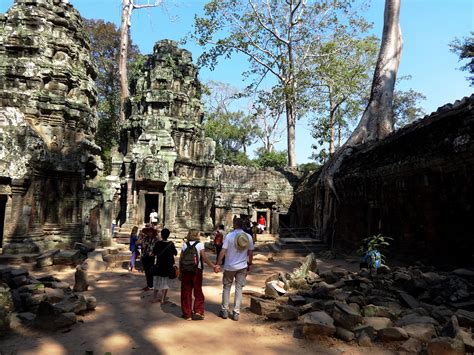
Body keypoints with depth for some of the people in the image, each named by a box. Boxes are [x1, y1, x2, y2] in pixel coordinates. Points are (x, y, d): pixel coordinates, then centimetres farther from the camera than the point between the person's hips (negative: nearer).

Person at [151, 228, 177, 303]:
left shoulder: (158, 243, -11)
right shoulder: (171, 244, -9)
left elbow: (154, 253, -4)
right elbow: (175, 253, 3)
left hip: (159, 265, 0)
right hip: (168, 265, 1)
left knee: (156, 281, 13)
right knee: (165, 282, 11)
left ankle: (155, 298, 17)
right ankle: (163, 299, 9)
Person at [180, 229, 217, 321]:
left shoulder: (185, 245, 2)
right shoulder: (200, 244, -7)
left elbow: (180, 259, 4)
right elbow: (205, 258, -15)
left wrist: (180, 271, 13)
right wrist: (213, 266, -9)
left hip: (185, 272, 2)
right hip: (197, 271, -2)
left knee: (186, 293, 11)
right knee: (198, 292, 13)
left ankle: (187, 314, 16)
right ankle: (198, 312, 11)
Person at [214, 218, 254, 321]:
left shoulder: (229, 236, -11)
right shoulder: (248, 237, -2)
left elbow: (223, 251, -13)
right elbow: (251, 252, 3)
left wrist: (218, 264, -8)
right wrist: (250, 264, 15)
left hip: (229, 266, -2)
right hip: (242, 267, 2)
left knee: (226, 287, 13)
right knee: (239, 288, 9)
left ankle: (224, 311, 18)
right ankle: (236, 313, 10)